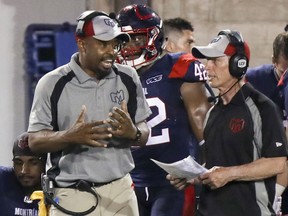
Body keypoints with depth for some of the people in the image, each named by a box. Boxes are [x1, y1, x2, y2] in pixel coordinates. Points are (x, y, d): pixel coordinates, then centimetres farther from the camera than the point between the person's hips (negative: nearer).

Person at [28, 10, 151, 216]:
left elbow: (144, 132, 9)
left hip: (120, 190, 3)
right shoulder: (53, 84, -6)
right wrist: (70, 136, -23)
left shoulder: (128, 79, 4)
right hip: (73, 196, -3)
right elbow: (35, 141, -5)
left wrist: (133, 133, -15)